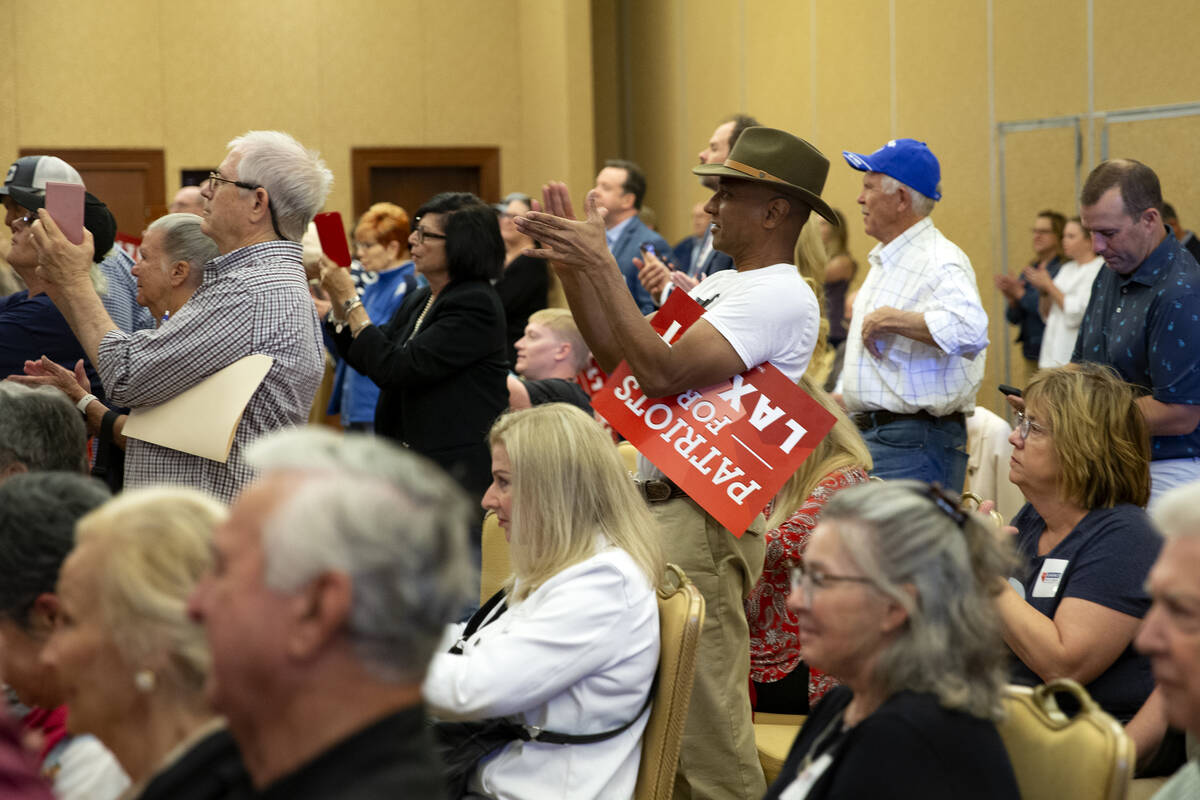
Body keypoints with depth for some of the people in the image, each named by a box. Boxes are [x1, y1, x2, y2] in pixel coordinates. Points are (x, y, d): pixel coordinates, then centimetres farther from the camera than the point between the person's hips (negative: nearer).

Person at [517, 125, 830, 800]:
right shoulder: (722, 285, 18)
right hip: (662, 506, 10)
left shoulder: (780, 297, -14)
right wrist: (572, 265, 10)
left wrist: (600, 266, -17)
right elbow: (616, 356, 19)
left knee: (706, 716, -8)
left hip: (703, 518, -10)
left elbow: (663, 373, -23)